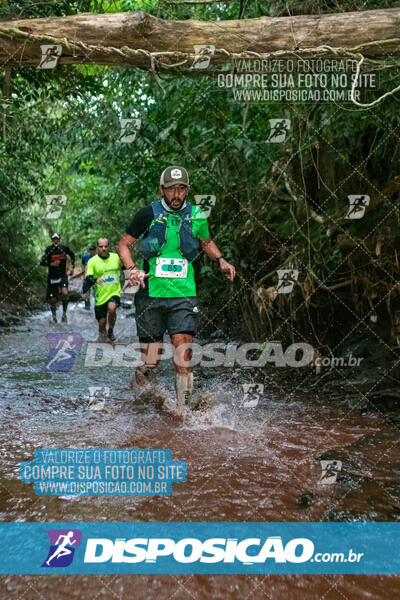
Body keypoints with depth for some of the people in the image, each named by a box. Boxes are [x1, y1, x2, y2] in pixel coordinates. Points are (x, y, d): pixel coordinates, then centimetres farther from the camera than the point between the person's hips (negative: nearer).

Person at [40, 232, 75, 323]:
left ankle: (64, 313, -6)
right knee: (52, 300, 4)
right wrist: (51, 264, -32)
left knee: (65, 293, -25)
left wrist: (72, 267, 13)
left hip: (63, 276, 0)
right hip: (52, 277, 0)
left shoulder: (64, 249, -3)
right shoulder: (49, 249, -9)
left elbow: (72, 255, 18)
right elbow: (42, 262, -16)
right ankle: (54, 316, 28)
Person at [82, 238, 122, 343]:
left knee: (112, 308, -30)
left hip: (114, 292, 0)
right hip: (100, 295, 0)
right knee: (102, 323, 4)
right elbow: (88, 278, -14)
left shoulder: (116, 257, 2)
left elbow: (122, 267, 24)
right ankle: (102, 338, 32)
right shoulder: (92, 261, -6)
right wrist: (95, 280, -33)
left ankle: (111, 330, -4)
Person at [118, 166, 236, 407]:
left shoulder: (197, 216, 6)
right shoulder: (148, 214, 0)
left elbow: (206, 242, 26)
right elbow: (124, 244, 7)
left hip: (184, 294, 1)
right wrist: (132, 269, -9)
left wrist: (221, 260, 9)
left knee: (183, 345, -17)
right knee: (150, 361, 3)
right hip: (151, 294, -1)